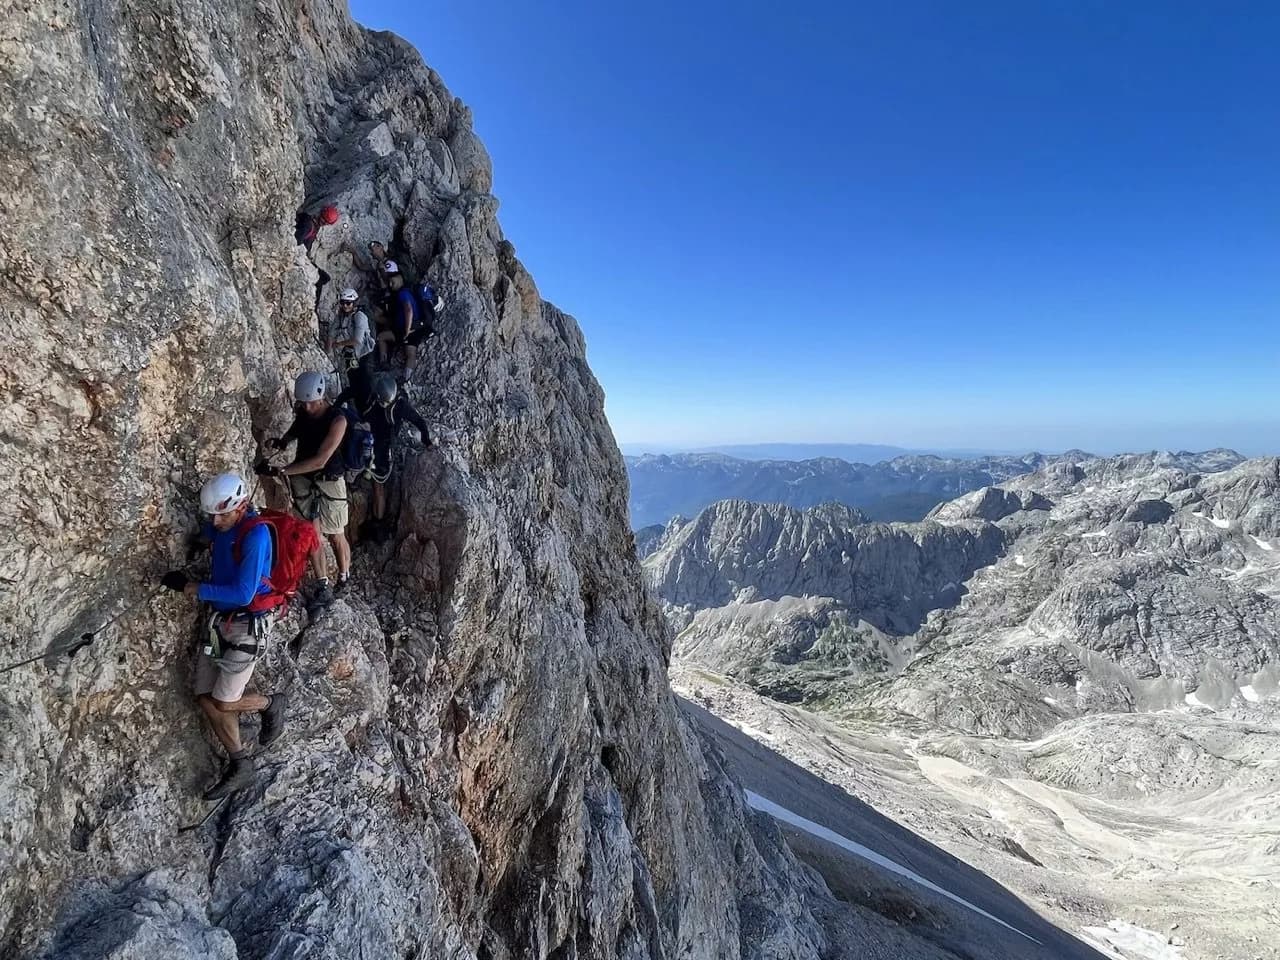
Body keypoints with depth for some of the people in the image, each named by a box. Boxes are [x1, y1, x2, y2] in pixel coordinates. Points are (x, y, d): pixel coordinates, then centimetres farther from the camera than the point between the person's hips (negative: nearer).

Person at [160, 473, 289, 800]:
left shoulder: (256, 534, -21)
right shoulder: (217, 528, 3)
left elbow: (243, 594, -22)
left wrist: (197, 589, -15)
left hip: (248, 625, -8)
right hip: (219, 622, 8)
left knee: (224, 702, -5)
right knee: (206, 698, 8)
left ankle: (272, 704, 25)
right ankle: (240, 766, 21)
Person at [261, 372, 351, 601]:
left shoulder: (337, 420, -21)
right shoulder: (303, 412, -3)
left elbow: (319, 461, -25)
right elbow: (295, 430, 21)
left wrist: (280, 471, -26)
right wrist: (280, 440, -2)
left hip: (329, 481, -5)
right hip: (303, 479, 5)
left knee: (336, 537, 6)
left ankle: (344, 579, 28)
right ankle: (323, 587, 13)